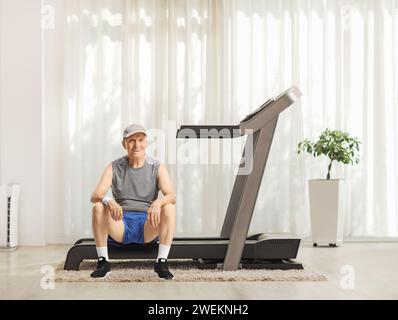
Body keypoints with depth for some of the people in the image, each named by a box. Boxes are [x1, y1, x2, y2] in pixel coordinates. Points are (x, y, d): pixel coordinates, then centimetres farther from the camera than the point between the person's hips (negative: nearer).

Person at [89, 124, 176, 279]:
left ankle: (161, 262, -22)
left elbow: (171, 196, -14)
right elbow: (95, 196, -9)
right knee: (98, 207, -26)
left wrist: (158, 202, -38)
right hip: (120, 227, 1)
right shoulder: (114, 167, 2)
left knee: (169, 208, -28)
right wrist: (108, 200, -34)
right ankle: (103, 262, -16)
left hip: (148, 227, -1)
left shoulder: (157, 168, 0)